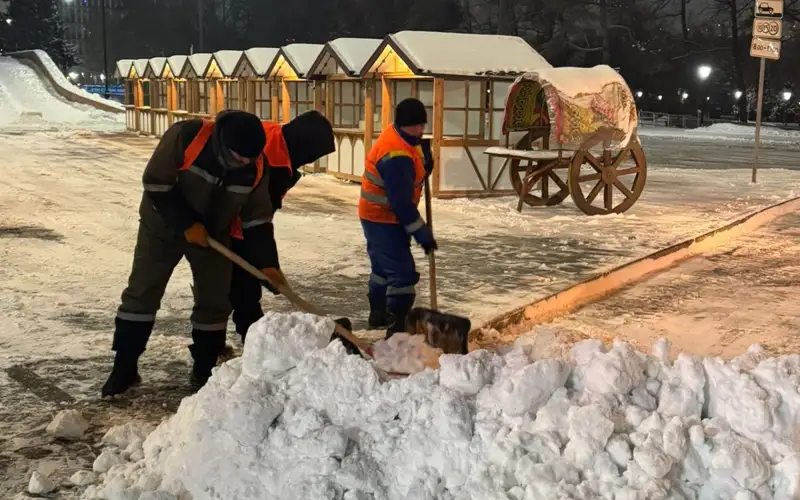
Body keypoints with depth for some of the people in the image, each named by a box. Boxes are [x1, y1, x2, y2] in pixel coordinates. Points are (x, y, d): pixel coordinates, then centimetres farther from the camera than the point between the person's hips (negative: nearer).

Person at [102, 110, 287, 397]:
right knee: (142, 292, -1)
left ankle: (204, 370, 15)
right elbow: (155, 182, -23)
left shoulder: (256, 168, -18)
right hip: (163, 225, -3)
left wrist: (266, 262, -15)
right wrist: (186, 224, -24)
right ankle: (124, 367, 8)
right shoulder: (186, 137, -31)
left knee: (214, 300, 1)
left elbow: (257, 218, -8)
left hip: (213, 234, 3)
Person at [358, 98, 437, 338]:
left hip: (377, 215, 11)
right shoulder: (396, 156, -31)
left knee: (383, 265, 24)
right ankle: (397, 326, -8)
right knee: (402, 272, -10)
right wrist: (423, 234, -24)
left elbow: (418, 172, 12)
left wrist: (424, 155, -10)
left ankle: (378, 314, 41)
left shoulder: (400, 135, -1)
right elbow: (401, 203, -30)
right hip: (384, 219, -11)